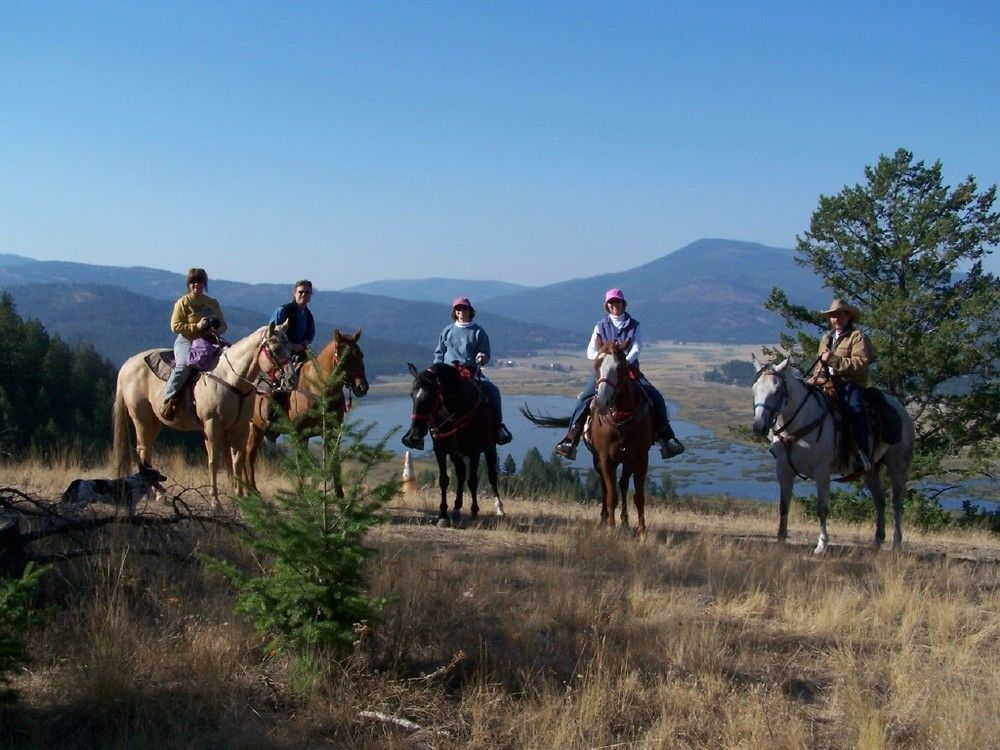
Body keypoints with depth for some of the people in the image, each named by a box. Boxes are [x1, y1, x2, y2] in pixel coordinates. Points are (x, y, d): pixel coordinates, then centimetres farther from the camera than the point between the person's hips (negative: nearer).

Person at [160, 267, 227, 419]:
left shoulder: (213, 303, 17)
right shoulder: (183, 303, 3)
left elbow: (223, 325, 21)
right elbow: (175, 325, -5)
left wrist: (217, 329, -4)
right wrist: (196, 326, -17)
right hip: (186, 341, -5)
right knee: (184, 364, -34)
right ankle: (168, 400, -33)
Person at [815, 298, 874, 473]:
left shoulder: (857, 336, -1)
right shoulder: (826, 337, 21)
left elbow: (860, 365, -14)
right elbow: (821, 365, 31)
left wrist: (834, 360, -21)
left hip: (851, 384, -7)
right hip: (829, 384, 7)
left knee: (855, 408, -33)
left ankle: (863, 457, -35)